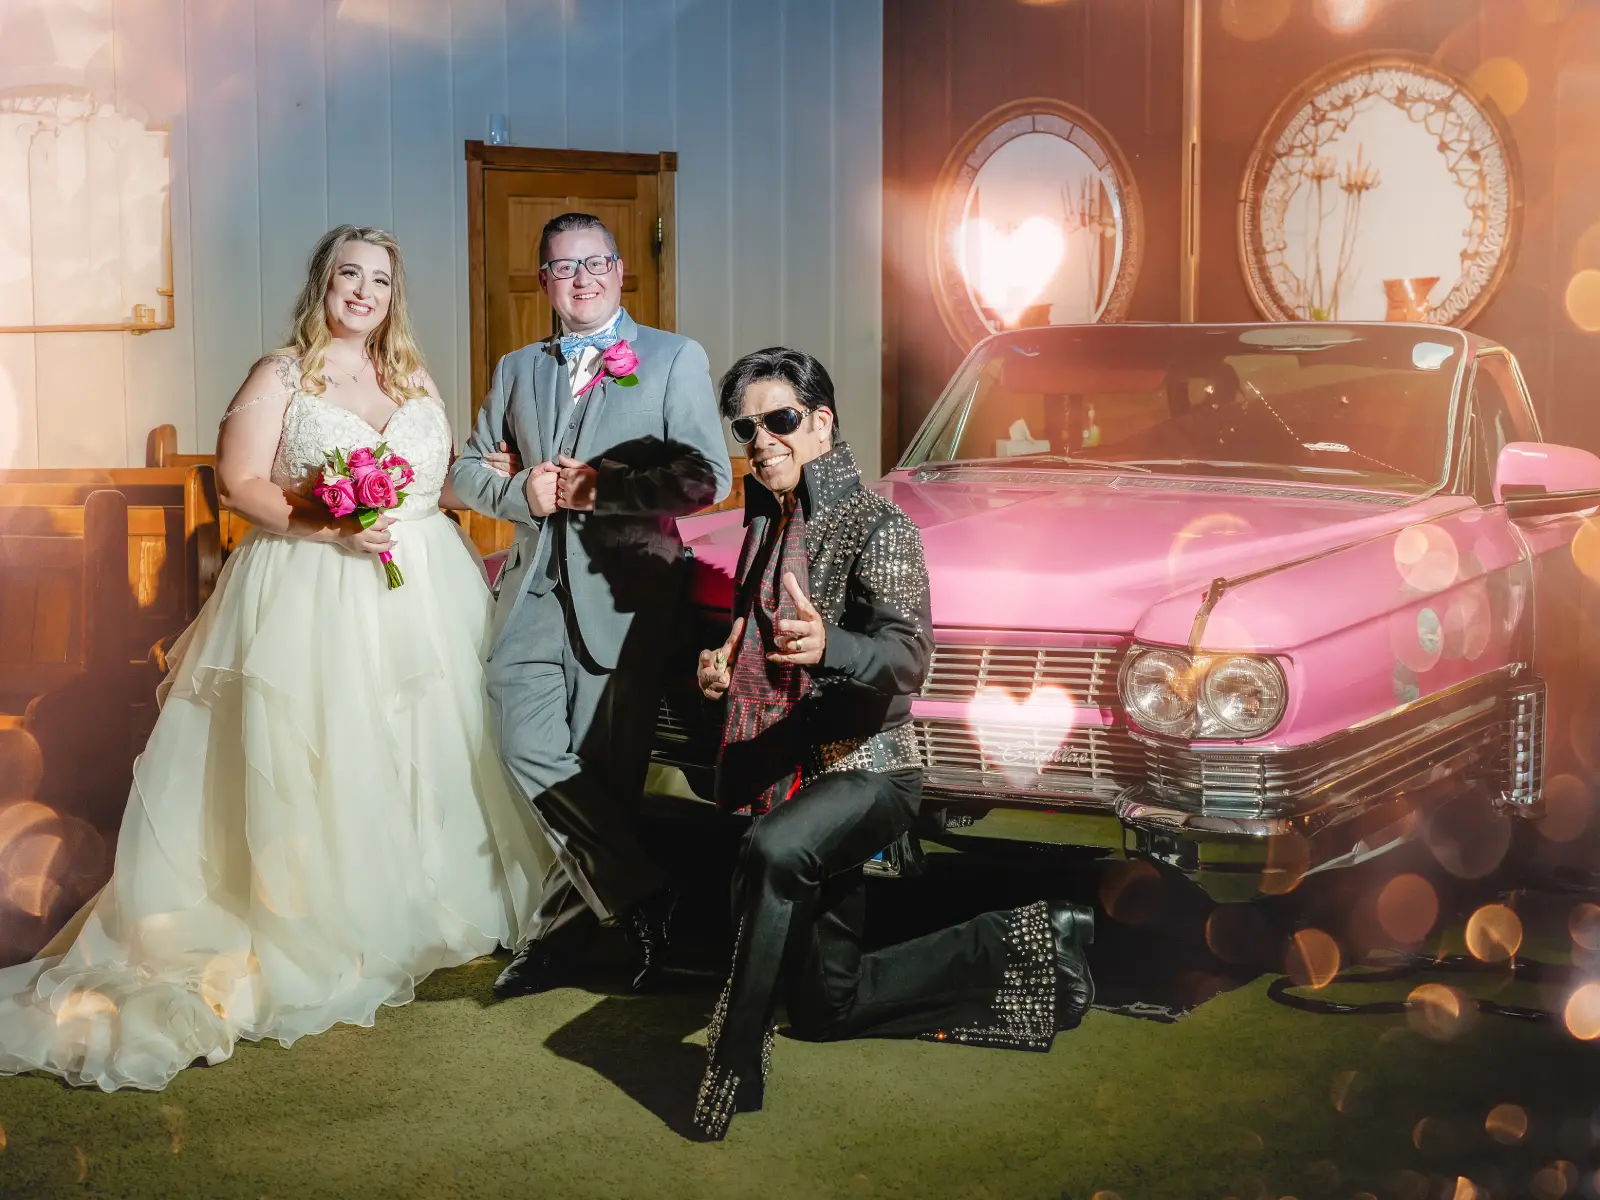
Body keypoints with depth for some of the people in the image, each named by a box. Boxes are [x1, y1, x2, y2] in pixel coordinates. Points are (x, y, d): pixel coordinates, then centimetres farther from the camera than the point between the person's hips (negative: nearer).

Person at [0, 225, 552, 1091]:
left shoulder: (413, 380, 14)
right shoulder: (282, 376, -2)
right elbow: (239, 481, -10)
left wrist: (490, 478, 4)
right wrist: (327, 526, -19)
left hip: (421, 595, 5)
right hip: (313, 597, -5)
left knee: (423, 749, 9)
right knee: (313, 762, -4)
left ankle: (422, 911, 23)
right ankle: (321, 934, 5)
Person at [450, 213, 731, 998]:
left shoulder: (675, 359, 4)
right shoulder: (517, 369, 18)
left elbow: (706, 477, -6)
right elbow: (467, 469, 19)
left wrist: (599, 489, -12)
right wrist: (525, 493, -2)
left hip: (623, 593, -4)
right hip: (534, 590, 4)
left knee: (602, 770, 0)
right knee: (531, 752, -9)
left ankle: (559, 937, 14)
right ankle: (641, 896, 3)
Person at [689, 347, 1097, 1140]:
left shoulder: (876, 526, -12)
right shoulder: (766, 527, 12)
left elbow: (908, 656, -25)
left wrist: (827, 645, -44)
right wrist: (721, 670, 4)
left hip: (868, 769, -9)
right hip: (790, 776, 9)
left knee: (772, 852, -41)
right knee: (823, 1006, 15)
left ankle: (735, 1062, -31)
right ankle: (1022, 944, 26)